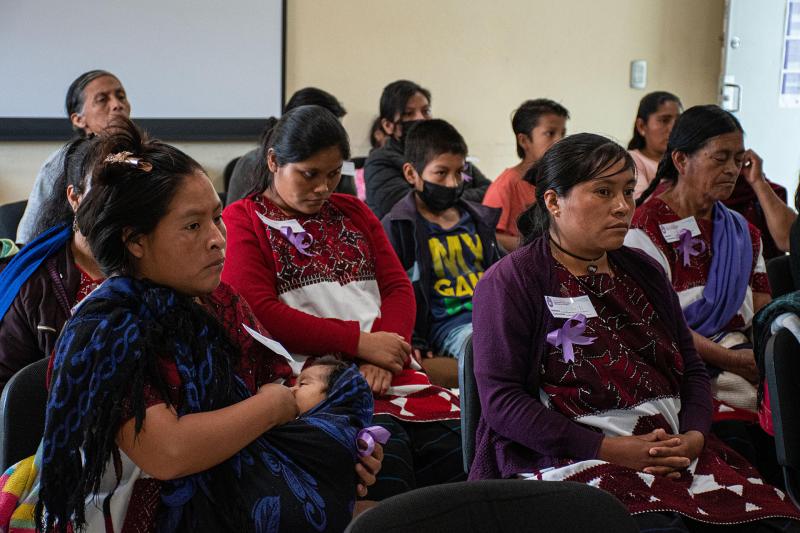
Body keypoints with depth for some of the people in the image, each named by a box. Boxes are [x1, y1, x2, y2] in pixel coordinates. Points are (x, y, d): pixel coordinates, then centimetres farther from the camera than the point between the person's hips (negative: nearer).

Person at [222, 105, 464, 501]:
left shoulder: (353, 212, 24)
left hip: (384, 369, 5)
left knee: (457, 440, -20)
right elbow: (259, 312, -6)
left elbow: (399, 288, 15)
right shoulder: (241, 222, 7)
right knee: (383, 447, -32)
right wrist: (360, 342, -9)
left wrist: (382, 357, -6)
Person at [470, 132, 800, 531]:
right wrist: (607, 449, -16)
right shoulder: (508, 283, -2)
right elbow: (501, 399, -10)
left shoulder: (644, 271, 19)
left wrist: (694, 436, -3)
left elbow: (692, 368, 19)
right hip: (570, 461, -6)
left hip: (674, 451, 6)